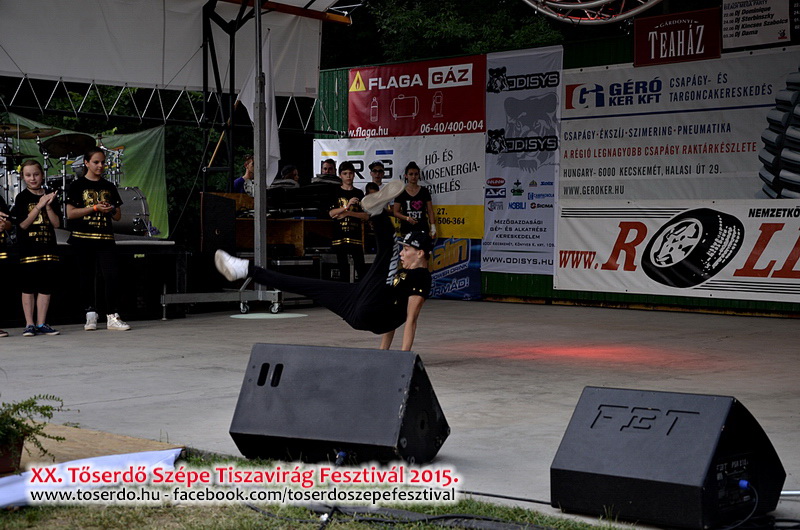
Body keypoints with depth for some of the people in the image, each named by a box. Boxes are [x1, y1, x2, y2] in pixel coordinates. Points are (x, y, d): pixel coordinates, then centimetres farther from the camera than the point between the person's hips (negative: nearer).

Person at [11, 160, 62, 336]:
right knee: (28, 287, -1)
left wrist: (48, 206, -11)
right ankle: (29, 324, 4)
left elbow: (57, 223, 4)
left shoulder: (51, 197, 10)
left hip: (48, 247, 3)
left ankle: (41, 324, 10)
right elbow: (23, 224, -8)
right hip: (28, 248, -3)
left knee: (46, 287, 4)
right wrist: (39, 206, -13)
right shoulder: (22, 198, 1)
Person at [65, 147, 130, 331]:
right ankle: (91, 314, 12)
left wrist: (111, 209, -7)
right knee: (87, 278, 2)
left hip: (105, 239, 2)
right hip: (83, 238, -2)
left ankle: (112, 316, -7)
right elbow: (70, 213, -5)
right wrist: (95, 208, -12)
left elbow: (118, 216, 15)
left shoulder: (109, 187, 13)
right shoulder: (77, 185, 2)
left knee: (111, 276, -10)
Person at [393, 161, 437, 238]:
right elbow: (396, 212, 4)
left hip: (422, 229, 1)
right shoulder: (401, 192, 4)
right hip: (407, 228, -1)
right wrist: (407, 218, -13)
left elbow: (430, 211, 8)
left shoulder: (424, 191, 8)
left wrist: (433, 226, -1)